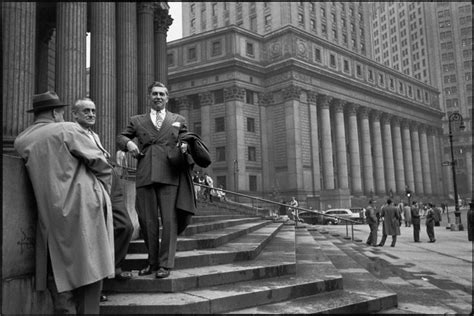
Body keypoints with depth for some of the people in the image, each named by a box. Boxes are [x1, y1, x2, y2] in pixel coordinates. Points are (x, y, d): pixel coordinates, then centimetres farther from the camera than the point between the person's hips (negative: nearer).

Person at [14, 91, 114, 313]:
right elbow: (100, 164, -6)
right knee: (89, 267, 5)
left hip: (50, 217, 5)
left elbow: (40, 173, 17)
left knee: (58, 273, 12)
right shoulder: (67, 130, -6)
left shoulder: (20, 141, 9)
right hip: (84, 209, -4)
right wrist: (103, 194, 7)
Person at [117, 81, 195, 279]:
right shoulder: (137, 121, 20)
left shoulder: (178, 120, 19)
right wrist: (128, 143, -2)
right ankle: (152, 262, 19)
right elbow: (120, 138, 21)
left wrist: (186, 146, -5)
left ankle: (165, 264, 3)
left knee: (169, 221, -5)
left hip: (170, 176, -1)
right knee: (148, 222, 5)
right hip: (145, 177, 2)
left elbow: (187, 142, 19)